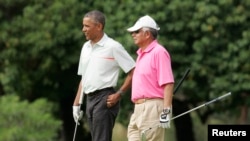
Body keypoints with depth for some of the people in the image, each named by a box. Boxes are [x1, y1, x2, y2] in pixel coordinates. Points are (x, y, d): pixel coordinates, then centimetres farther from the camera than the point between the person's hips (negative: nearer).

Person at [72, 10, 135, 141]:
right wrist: (76, 103, 17)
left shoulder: (113, 47, -8)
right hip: (90, 99, 8)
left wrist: (118, 94, -13)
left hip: (105, 99, -8)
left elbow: (133, 72, -9)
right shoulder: (86, 47, 15)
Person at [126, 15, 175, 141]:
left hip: (153, 108, -10)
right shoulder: (141, 54, 20)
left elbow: (168, 84, -17)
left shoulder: (159, 52, -10)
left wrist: (166, 112, -23)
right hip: (138, 109, 10)